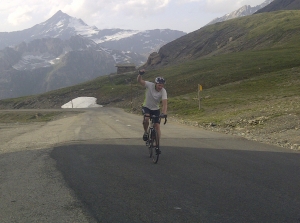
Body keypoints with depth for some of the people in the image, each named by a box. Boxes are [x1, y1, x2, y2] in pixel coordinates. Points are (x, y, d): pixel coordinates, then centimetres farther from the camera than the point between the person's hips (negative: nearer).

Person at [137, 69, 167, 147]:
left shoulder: (163, 91, -21)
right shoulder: (150, 85, -21)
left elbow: (165, 103, -31)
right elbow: (139, 81, -28)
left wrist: (164, 113, -47)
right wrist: (140, 74, -50)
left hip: (156, 109, 1)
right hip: (146, 107, -1)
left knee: (157, 126, -6)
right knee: (146, 119, -31)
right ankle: (145, 132, -2)